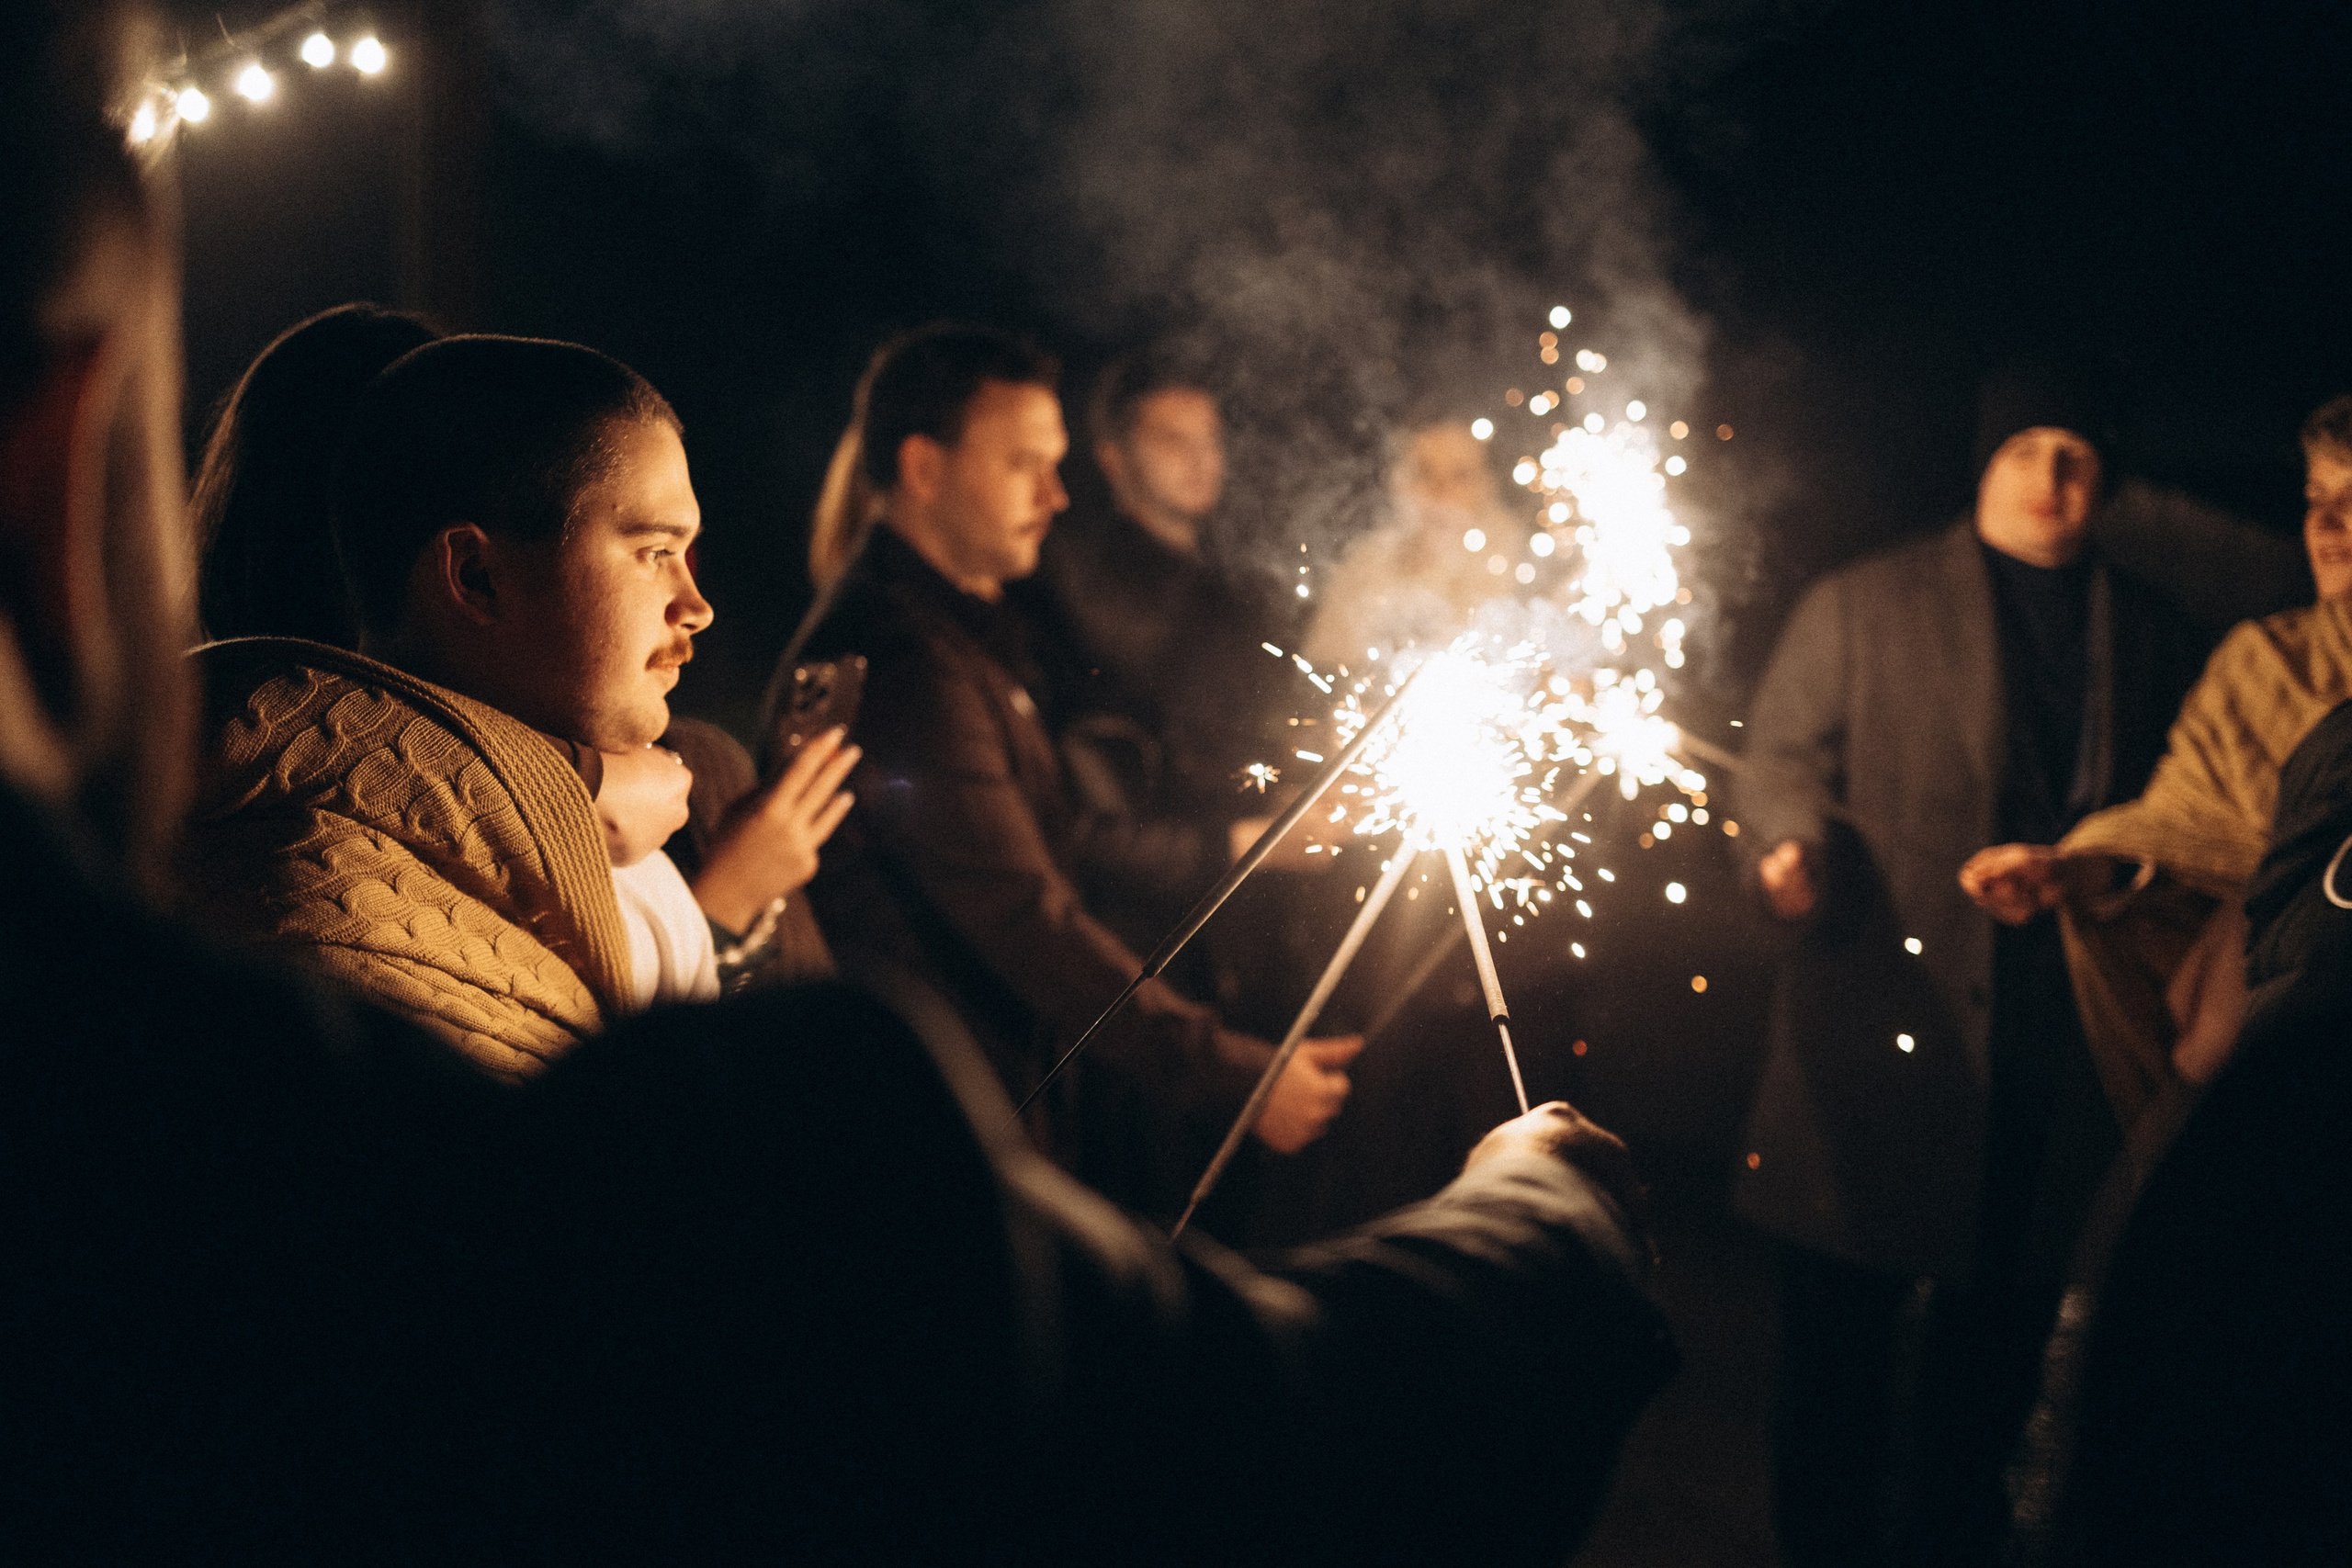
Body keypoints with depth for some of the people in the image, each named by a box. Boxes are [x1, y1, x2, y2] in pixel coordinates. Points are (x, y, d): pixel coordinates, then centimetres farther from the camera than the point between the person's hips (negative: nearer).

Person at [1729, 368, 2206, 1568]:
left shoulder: (2147, 636, 16)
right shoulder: (1861, 605, 8)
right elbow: (1782, 753, 4)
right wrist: (1790, 840, -15)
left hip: (2065, 1021, 2)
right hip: (1884, 1007, -2)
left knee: (2006, 1303, 7)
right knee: (1839, 1313, 0)